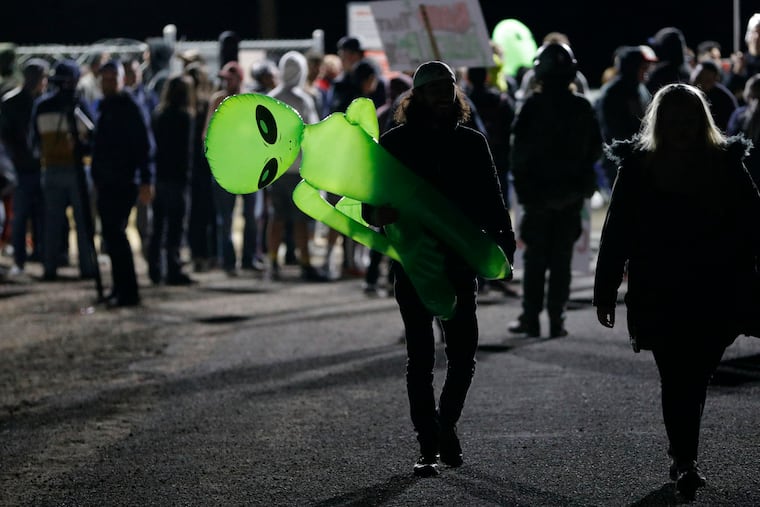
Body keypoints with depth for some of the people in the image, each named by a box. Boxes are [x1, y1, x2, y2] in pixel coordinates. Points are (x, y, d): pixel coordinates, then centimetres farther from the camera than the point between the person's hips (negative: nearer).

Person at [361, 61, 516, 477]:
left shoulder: (471, 143, 7)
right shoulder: (395, 143, 1)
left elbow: (491, 202, 6)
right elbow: (372, 204, 1)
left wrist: (502, 240, -10)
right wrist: (383, 215, -22)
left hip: (460, 262, 1)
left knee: (463, 354, -3)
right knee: (420, 356, 2)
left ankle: (446, 423, 22)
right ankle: (429, 446, 8)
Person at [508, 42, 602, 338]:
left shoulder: (534, 106, -12)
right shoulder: (583, 108, 0)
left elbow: (519, 148, -11)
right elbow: (595, 148, 7)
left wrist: (520, 181, 3)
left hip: (538, 191, -3)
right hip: (572, 193, 3)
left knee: (535, 258, 6)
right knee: (562, 258, 7)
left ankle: (531, 318, 6)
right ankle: (556, 319, 4)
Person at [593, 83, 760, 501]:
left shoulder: (726, 165, 3)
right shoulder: (637, 169, 1)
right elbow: (615, 234, 3)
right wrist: (605, 293, 1)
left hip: (715, 298, 1)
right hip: (660, 299, -1)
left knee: (693, 378, 5)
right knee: (678, 378, -5)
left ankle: (683, 458, 20)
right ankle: (685, 461, -1)